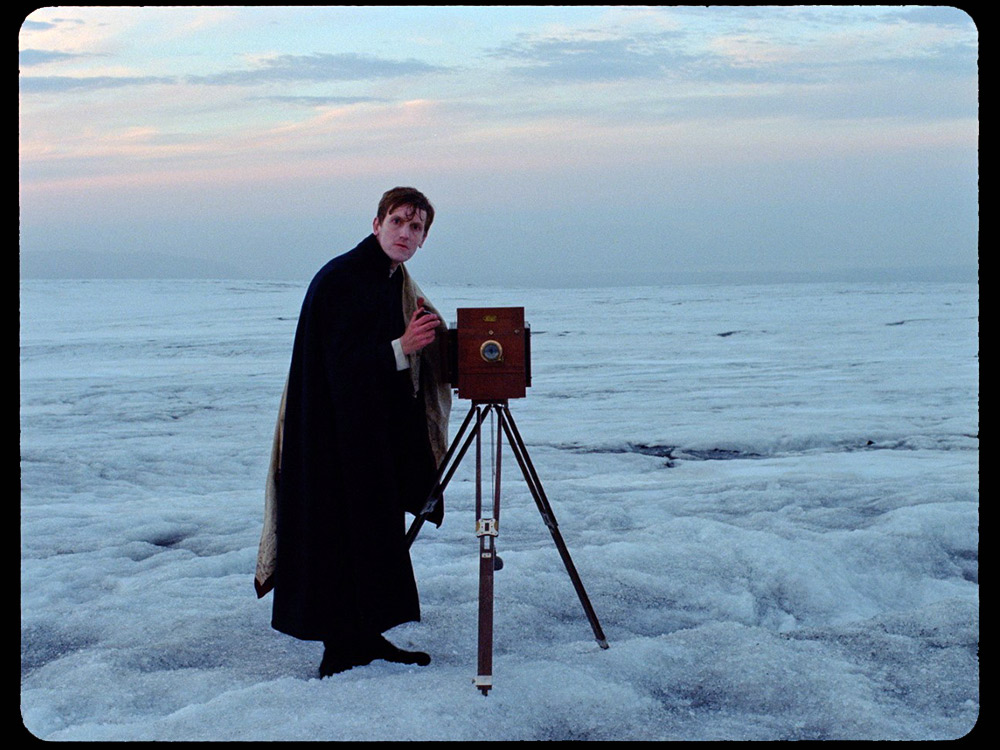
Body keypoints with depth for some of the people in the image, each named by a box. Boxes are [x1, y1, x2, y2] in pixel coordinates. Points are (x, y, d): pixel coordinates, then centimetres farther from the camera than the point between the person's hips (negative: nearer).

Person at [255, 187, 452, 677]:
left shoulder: (397, 283, 11)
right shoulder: (338, 278, -15)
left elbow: (416, 367, 16)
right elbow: (341, 362, -21)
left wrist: (425, 336, -3)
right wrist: (400, 348, -29)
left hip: (380, 433, 9)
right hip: (336, 433, -9)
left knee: (378, 534, 12)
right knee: (341, 535, -5)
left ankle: (368, 637, 22)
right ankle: (340, 649, 2)